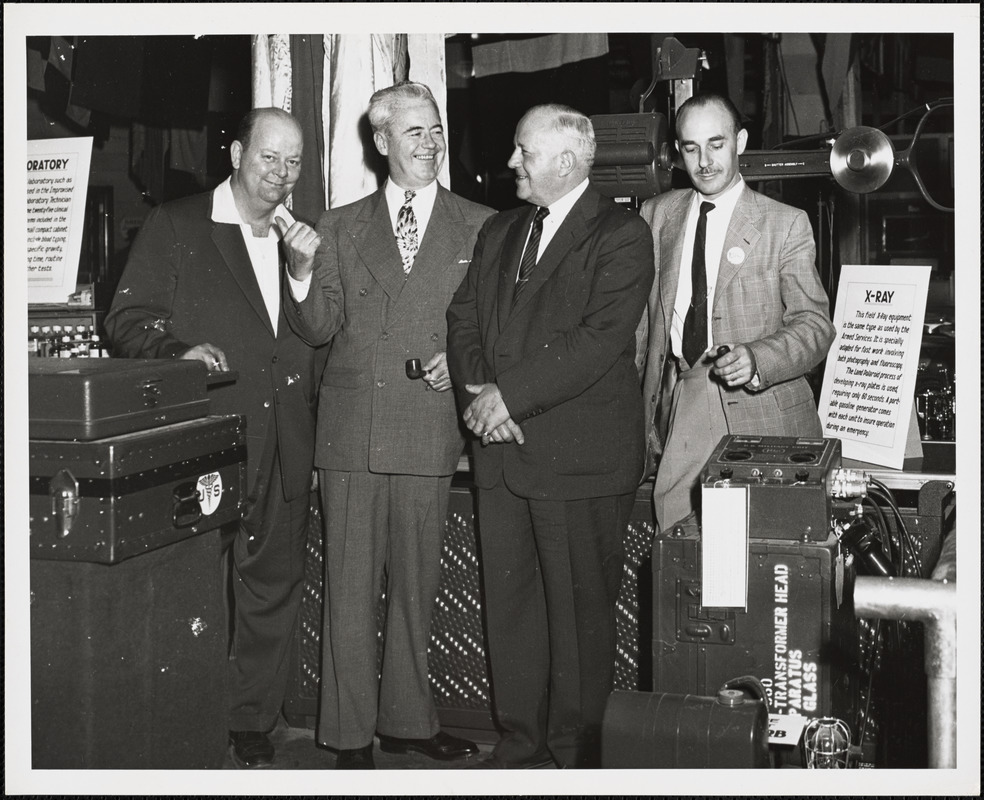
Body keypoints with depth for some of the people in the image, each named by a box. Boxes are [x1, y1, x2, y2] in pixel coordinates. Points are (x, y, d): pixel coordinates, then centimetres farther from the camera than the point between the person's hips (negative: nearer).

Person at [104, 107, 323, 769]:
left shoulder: (301, 239, 15)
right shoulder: (175, 227, 2)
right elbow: (129, 320, -1)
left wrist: (309, 267, -4)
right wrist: (180, 350, -19)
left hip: (285, 450, 4)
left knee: (274, 586, 10)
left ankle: (252, 723, 22)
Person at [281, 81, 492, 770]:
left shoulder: (480, 227, 7)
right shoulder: (342, 227, 11)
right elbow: (320, 328, 6)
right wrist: (302, 275, -12)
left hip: (430, 430, 0)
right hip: (352, 428, 0)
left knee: (416, 583, 9)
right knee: (349, 585, 3)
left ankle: (407, 719, 23)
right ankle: (351, 732, 13)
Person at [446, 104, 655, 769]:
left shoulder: (622, 236, -5)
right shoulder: (498, 233, 18)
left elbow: (599, 341, -16)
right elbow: (463, 319, 13)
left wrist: (509, 394, -16)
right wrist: (478, 392, -6)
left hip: (580, 458, -6)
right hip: (503, 452, 7)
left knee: (579, 609, 1)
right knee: (509, 603, 11)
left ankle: (575, 754, 14)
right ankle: (520, 743, 23)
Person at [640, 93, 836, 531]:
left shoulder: (785, 224, 0)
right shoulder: (657, 215, 12)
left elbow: (814, 324, -4)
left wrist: (756, 360, -23)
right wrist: (647, 418, 13)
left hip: (760, 416, -3)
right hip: (677, 412, 3)